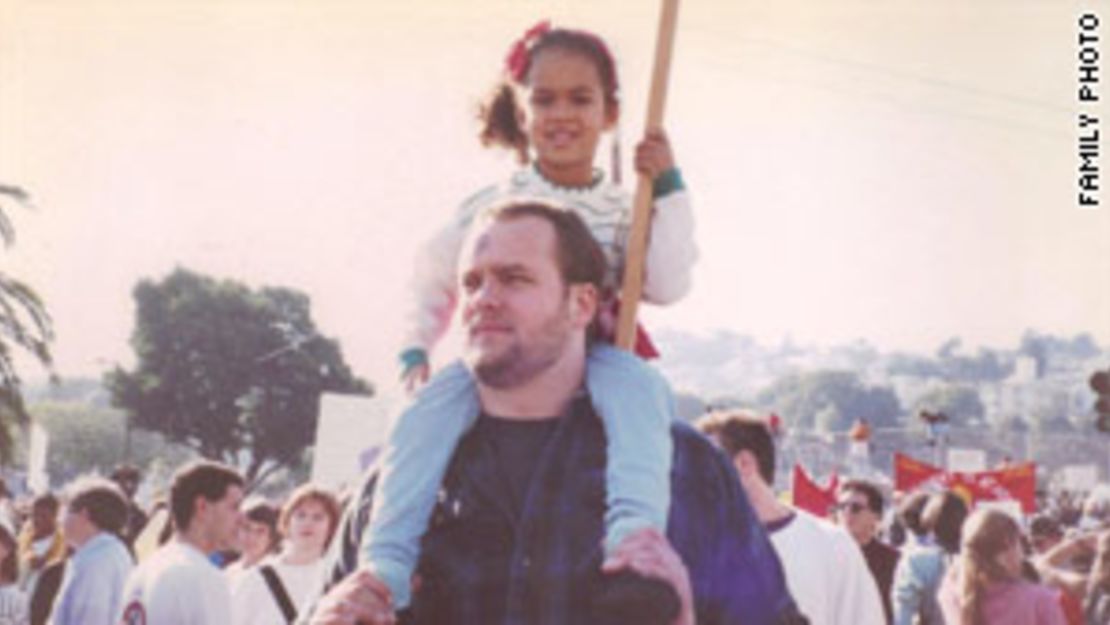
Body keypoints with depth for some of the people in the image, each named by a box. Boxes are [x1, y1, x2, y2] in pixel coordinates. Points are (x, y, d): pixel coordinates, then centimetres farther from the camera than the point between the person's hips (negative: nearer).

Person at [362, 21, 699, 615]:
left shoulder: (624, 211, 9)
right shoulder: (495, 205, 8)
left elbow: (668, 286, -4)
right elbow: (432, 282, 19)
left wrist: (668, 189, -6)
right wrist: (415, 353, 4)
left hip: (594, 359, 0)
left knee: (635, 390, -35)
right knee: (431, 405, -31)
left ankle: (635, 532, -56)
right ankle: (386, 563, -41)